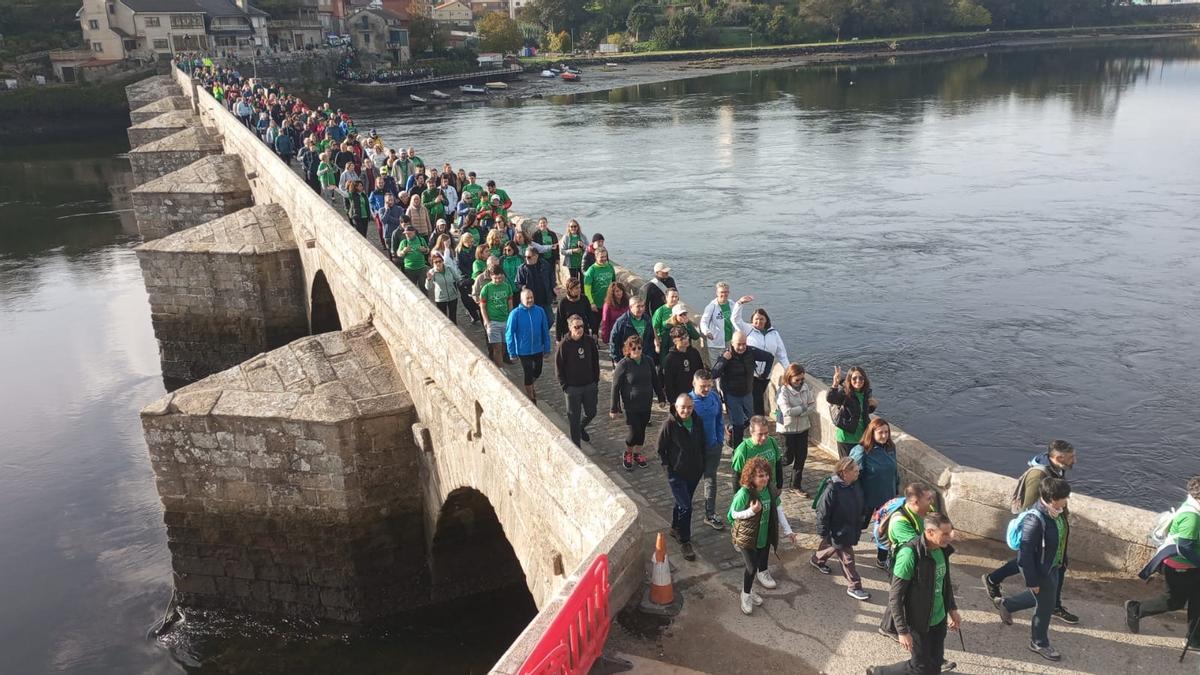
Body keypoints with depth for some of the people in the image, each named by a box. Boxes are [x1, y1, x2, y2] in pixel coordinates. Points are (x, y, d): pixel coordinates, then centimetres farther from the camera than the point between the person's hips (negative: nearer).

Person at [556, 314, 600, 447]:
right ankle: (576, 444, 19)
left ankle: (581, 428, 45)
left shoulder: (590, 341, -4)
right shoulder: (564, 345, -13)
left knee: (591, 413, 14)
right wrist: (564, 385, -9)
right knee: (574, 417, 5)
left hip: (590, 386, 3)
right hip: (572, 387, -3)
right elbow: (559, 367, -7)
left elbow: (595, 361, 7)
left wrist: (596, 380, 5)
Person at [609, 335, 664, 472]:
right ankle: (628, 454, 21)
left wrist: (661, 398, 14)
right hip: (631, 405, -5)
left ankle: (637, 454, 33)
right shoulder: (623, 365, -15)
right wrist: (614, 408, -10)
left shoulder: (648, 362, -1)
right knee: (635, 431, -5)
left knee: (642, 430, 13)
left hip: (646, 404, 5)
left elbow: (655, 380, 12)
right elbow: (615, 387, -11)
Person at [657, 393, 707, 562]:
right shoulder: (669, 424, -18)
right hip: (677, 473, -5)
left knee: (683, 502, 21)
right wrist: (668, 467, -11)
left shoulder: (697, 422, -3)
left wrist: (702, 465, 10)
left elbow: (702, 444, 11)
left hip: (694, 471, 5)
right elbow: (661, 449, -9)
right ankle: (684, 541, 7)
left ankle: (676, 528, 43)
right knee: (685, 507, -7)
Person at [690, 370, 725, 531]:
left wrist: (721, 440, 5)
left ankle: (710, 515, 24)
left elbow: (720, 420, 6)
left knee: (711, 480, 13)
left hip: (713, 447, 3)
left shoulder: (715, 397, -7)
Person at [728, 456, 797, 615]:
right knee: (752, 567, 4)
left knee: (761, 562, 21)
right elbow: (733, 514, -15)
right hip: (747, 537, -5)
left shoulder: (771, 490, -11)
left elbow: (778, 510, 2)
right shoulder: (744, 493, -27)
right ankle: (746, 594, 28)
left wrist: (788, 530, 2)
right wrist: (752, 511, -31)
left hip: (765, 535, 5)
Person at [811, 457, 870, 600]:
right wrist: (823, 533, -17)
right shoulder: (832, 490, -32)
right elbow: (823, 513, -23)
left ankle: (816, 560, 56)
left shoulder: (856, 485, -9)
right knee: (847, 558, 3)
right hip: (838, 531, -8)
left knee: (831, 546, 30)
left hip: (851, 528, 8)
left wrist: (859, 526, 18)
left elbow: (859, 507, 9)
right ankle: (854, 587, 19)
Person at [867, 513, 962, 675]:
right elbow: (895, 597, -21)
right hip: (919, 622, -7)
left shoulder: (942, 549, -4)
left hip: (939, 619, 7)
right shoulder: (910, 555, -26)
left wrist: (952, 609, 16)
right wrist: (903, 631, -19)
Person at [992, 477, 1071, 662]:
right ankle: (1039, 643, 34)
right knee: (1045, 606, 10)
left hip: (1052, 566, 9)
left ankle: (1006, 604, 46)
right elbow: (1026, 552, -27)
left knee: (1045, 597, 27)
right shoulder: (1035, 520, -34)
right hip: (1039, 570, -9)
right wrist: (1032, 580, -20)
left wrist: (1062, 559, 20)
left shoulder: (1056, 513, -8)